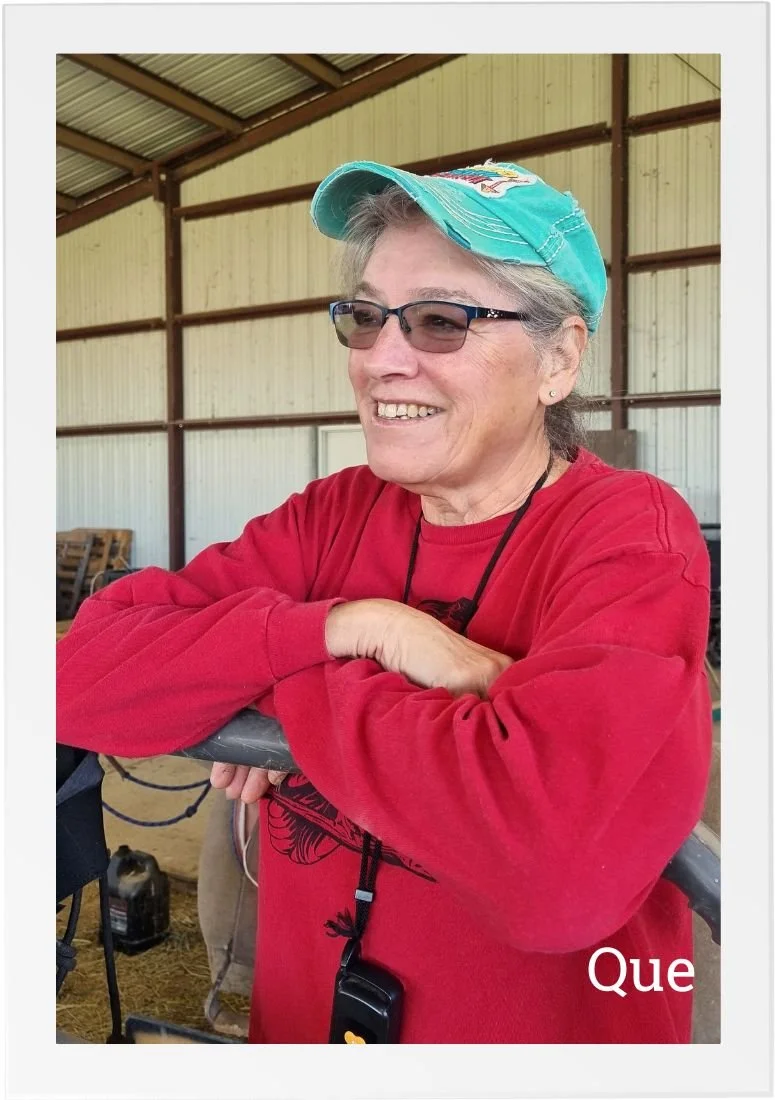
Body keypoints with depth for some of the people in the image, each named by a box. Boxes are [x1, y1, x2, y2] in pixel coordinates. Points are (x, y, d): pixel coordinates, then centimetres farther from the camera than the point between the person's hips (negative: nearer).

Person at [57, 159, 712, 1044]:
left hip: (552, 1025, -3)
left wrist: (288, 678, -18)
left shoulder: (631, 538, -15)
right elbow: (79, 678, -11)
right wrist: (345, 627, -22)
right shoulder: (332, 518, -2)